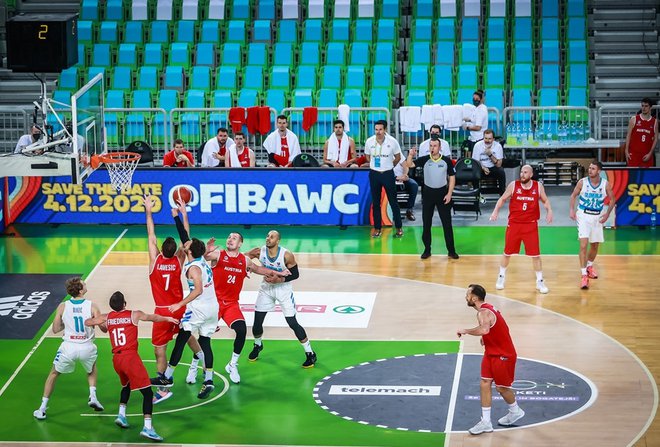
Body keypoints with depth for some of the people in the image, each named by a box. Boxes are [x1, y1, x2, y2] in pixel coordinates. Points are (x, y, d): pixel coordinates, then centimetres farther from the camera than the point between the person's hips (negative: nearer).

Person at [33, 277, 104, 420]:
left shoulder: (62, 307, -5)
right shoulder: (92, 306, -8)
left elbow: (55, 329, 4)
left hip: (68, 348, 0)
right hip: (87, 348, 0)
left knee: (53, 374, 22)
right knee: (91, 369, 35)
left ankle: (42, 408, 20)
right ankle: (93, 397, 20)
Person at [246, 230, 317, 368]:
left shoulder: (287, 256, -24)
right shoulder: (260, 252, -15)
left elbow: (295, 274, -14)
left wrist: (279, 280, -27)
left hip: (283, 289, -3)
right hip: (266, 288, 4)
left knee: (292, 323, -7)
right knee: (257, 322, 6)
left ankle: (310, 354, 4)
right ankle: (258, 345, 38)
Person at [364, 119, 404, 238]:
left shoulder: (392, 141, -11)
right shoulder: (369, 141, -6)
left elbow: (398, 157, 5)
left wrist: (389, 166, 9)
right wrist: (375, 166, 11)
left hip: (388, 174, -2)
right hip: (374, 174, 2)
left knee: (393, 201, 2)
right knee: (375, 202, 7)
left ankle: (399, 228, 11)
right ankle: (377, 228, 15)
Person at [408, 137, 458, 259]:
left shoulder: (447, 161, -3)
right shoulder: (424, 160, -3)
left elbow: (452, 177, 2)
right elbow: (410, 165, -13)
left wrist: (449, 193, -5)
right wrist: (410, 155, -33)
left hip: (442, 193, -1)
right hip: (428, 193, 1)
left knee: (447, 223, 1)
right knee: (426, 223, 5)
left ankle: (451, 250, 10)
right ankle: (427, 250, 15)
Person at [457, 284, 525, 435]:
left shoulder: (483, 313, -26)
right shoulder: (488, 308, 5)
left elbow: (484, 329, -48)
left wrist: (465, 331, -36)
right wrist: (485, 338, 14)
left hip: (503, 356, -9)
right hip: (491, 353, 9)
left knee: (502, 387, 6)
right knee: (485, 384, 3)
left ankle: (515, 411, 33)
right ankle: (486, 422, 5)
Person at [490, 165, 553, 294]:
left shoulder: (538, 186, -2)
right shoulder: (513, 185, -5)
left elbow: (545, 200, 12)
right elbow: (503, 199, 5)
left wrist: (549, 211, -7)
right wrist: (496, 211, -9)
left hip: (531, 225, 0)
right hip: (514, 224, 0)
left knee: (535, 254, -1)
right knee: (507, 253, 10)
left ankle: (540, 282, 10)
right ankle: (501, 277, 29)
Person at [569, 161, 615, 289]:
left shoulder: (606, 184, -8)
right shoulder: (582, 182, -10)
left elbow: (612, 199, 6)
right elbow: (573, 195, 5)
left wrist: (607, 214, -4)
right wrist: (572, 210, -5)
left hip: (597, 217, 3)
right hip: (583, 215, -3)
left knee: (595, 245, 16)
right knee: (583, 245, -15)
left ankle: (589, 265, 44)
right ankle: (584, 275, -15)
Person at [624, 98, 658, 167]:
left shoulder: (654, 122, 5)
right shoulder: (634, 119, 2)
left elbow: (655, 139, 5)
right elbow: (628, 136, 3)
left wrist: (650, 154, -4)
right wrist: (626, 151, -5)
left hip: (647, 155, 1)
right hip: (634, 153, -1)